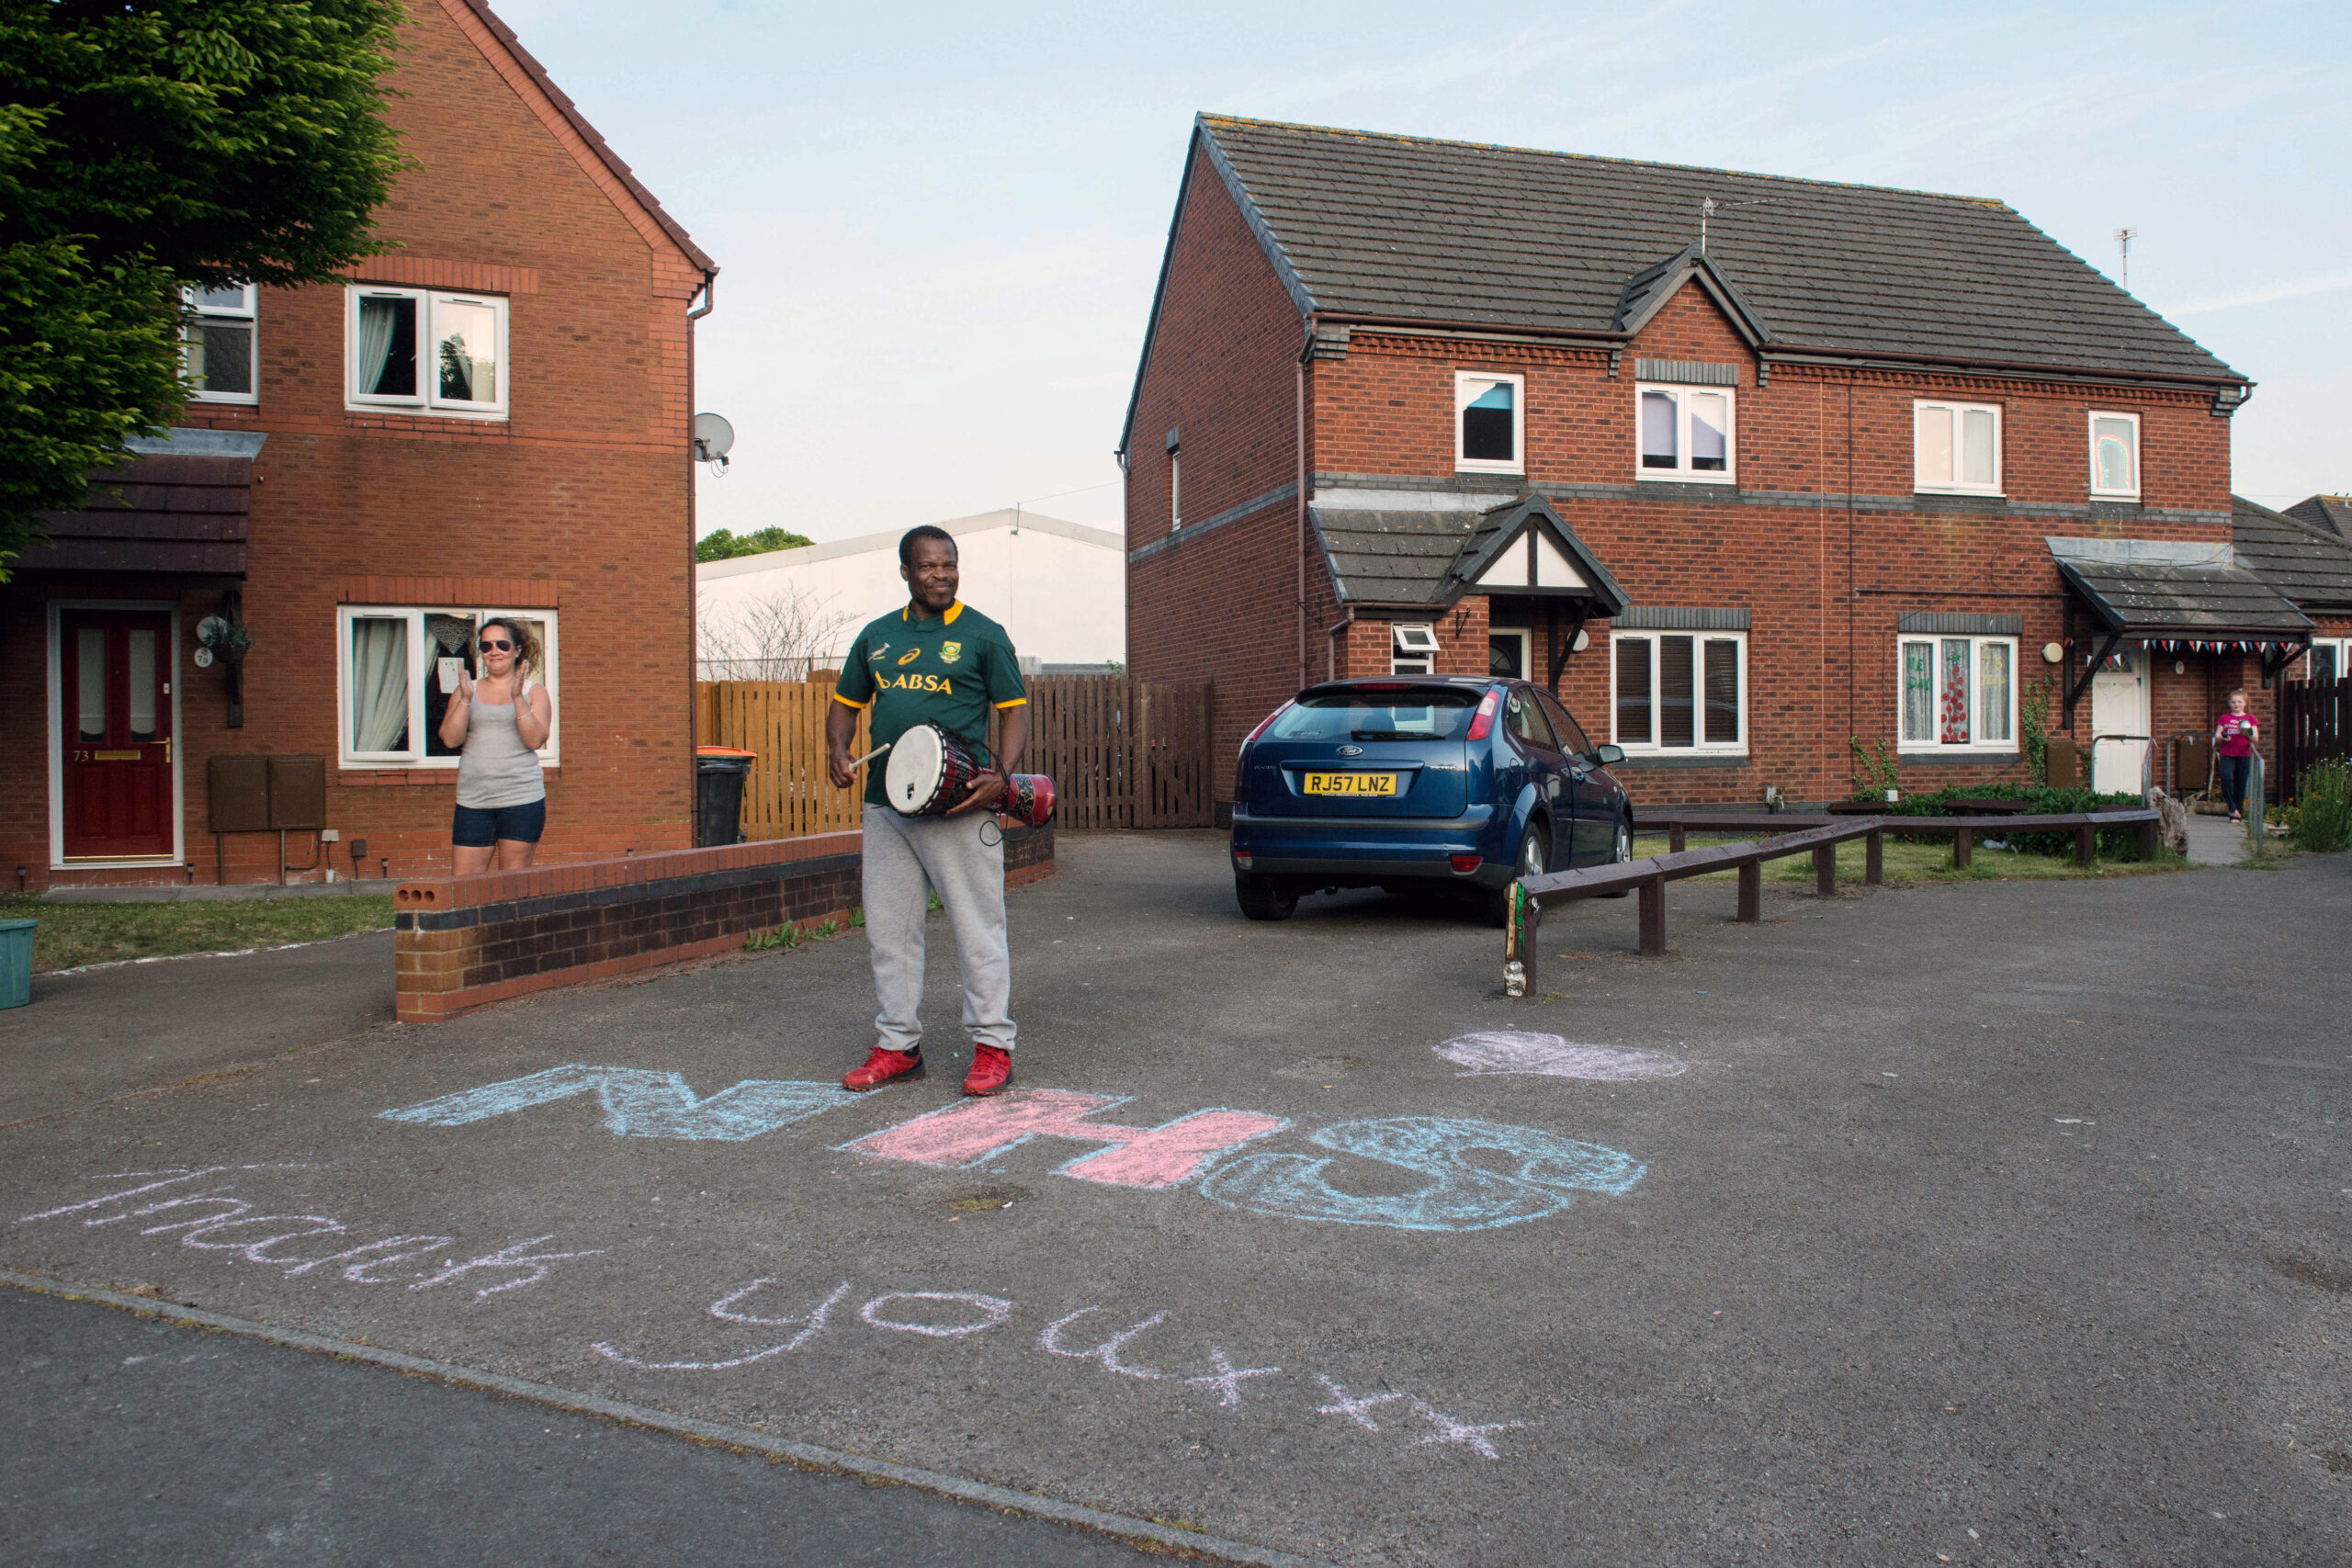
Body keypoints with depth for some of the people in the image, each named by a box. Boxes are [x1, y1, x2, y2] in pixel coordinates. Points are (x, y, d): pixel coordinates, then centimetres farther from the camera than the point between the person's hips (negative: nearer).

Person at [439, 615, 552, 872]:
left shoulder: (533, 692, 7)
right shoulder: (466, 691, 13)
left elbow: (535, 740, -8)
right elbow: (450, 739, 0)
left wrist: (517, 698, -17)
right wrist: (466, 700, -12)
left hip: (521, 799, -2)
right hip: (473, 801, 2)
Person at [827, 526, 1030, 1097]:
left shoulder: (983, 634, 1)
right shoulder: (877, 636, 15)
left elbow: (1015, 708, -1)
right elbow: (846, 702, 23)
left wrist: (1002, 773, -16)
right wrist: (839, 752, 3)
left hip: (958, 805, -5)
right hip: (884, 803, 5)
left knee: (978, 927, -2)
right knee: (889, 929, 9)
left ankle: (992, 1046, 6)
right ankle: (898, 1045, 20)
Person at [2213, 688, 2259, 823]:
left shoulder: (2250, 719, 10)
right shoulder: (2224, 718, 12)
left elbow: (2256, 739, 4)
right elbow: (2216, 736, 8)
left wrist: (2248, 733, -18)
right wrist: (2222, 737, -15)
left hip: (2244, 755, 0)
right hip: (2227, 754, 0)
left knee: (2241, 784, 0)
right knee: (2226, 777, -23)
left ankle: (2237, 814, 8)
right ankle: (2232, 808, -7)